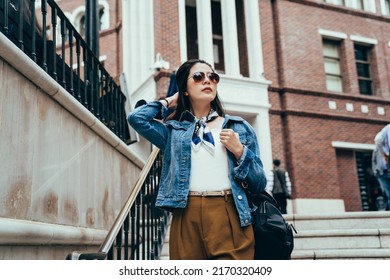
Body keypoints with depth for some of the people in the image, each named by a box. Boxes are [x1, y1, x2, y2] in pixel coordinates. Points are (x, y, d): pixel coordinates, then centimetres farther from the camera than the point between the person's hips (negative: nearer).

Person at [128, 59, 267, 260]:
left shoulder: (239, 127, 14)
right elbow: (136, 118, -2)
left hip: (230, 217, 0)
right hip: (186, 218, 1)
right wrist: (168, 101, 15)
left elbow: (259, 185, 12)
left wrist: (239, 151, -4)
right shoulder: (174, 130, 15)